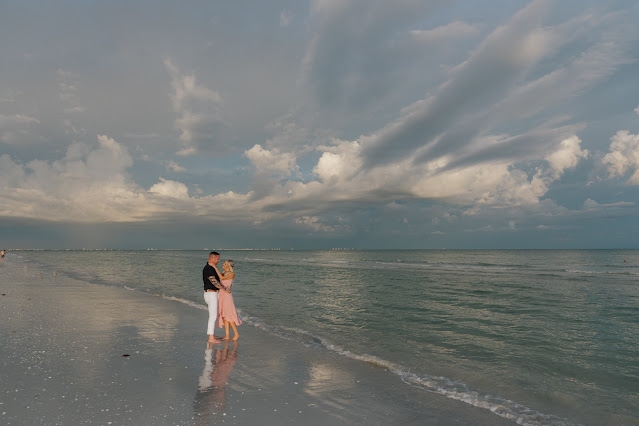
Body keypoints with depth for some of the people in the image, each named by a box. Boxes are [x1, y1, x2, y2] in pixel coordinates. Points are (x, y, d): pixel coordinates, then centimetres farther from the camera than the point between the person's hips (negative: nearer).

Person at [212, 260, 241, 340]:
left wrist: (215, 267, -18)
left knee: (227, 316, -7)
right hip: (221, 295, 8)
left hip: (226, 295, -8)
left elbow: (221, 278, -21)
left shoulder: (232, 274, -11)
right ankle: (227, 335, 10)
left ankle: (236, 333, 3)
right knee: (224, 316, 7)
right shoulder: (224, 273, 12)